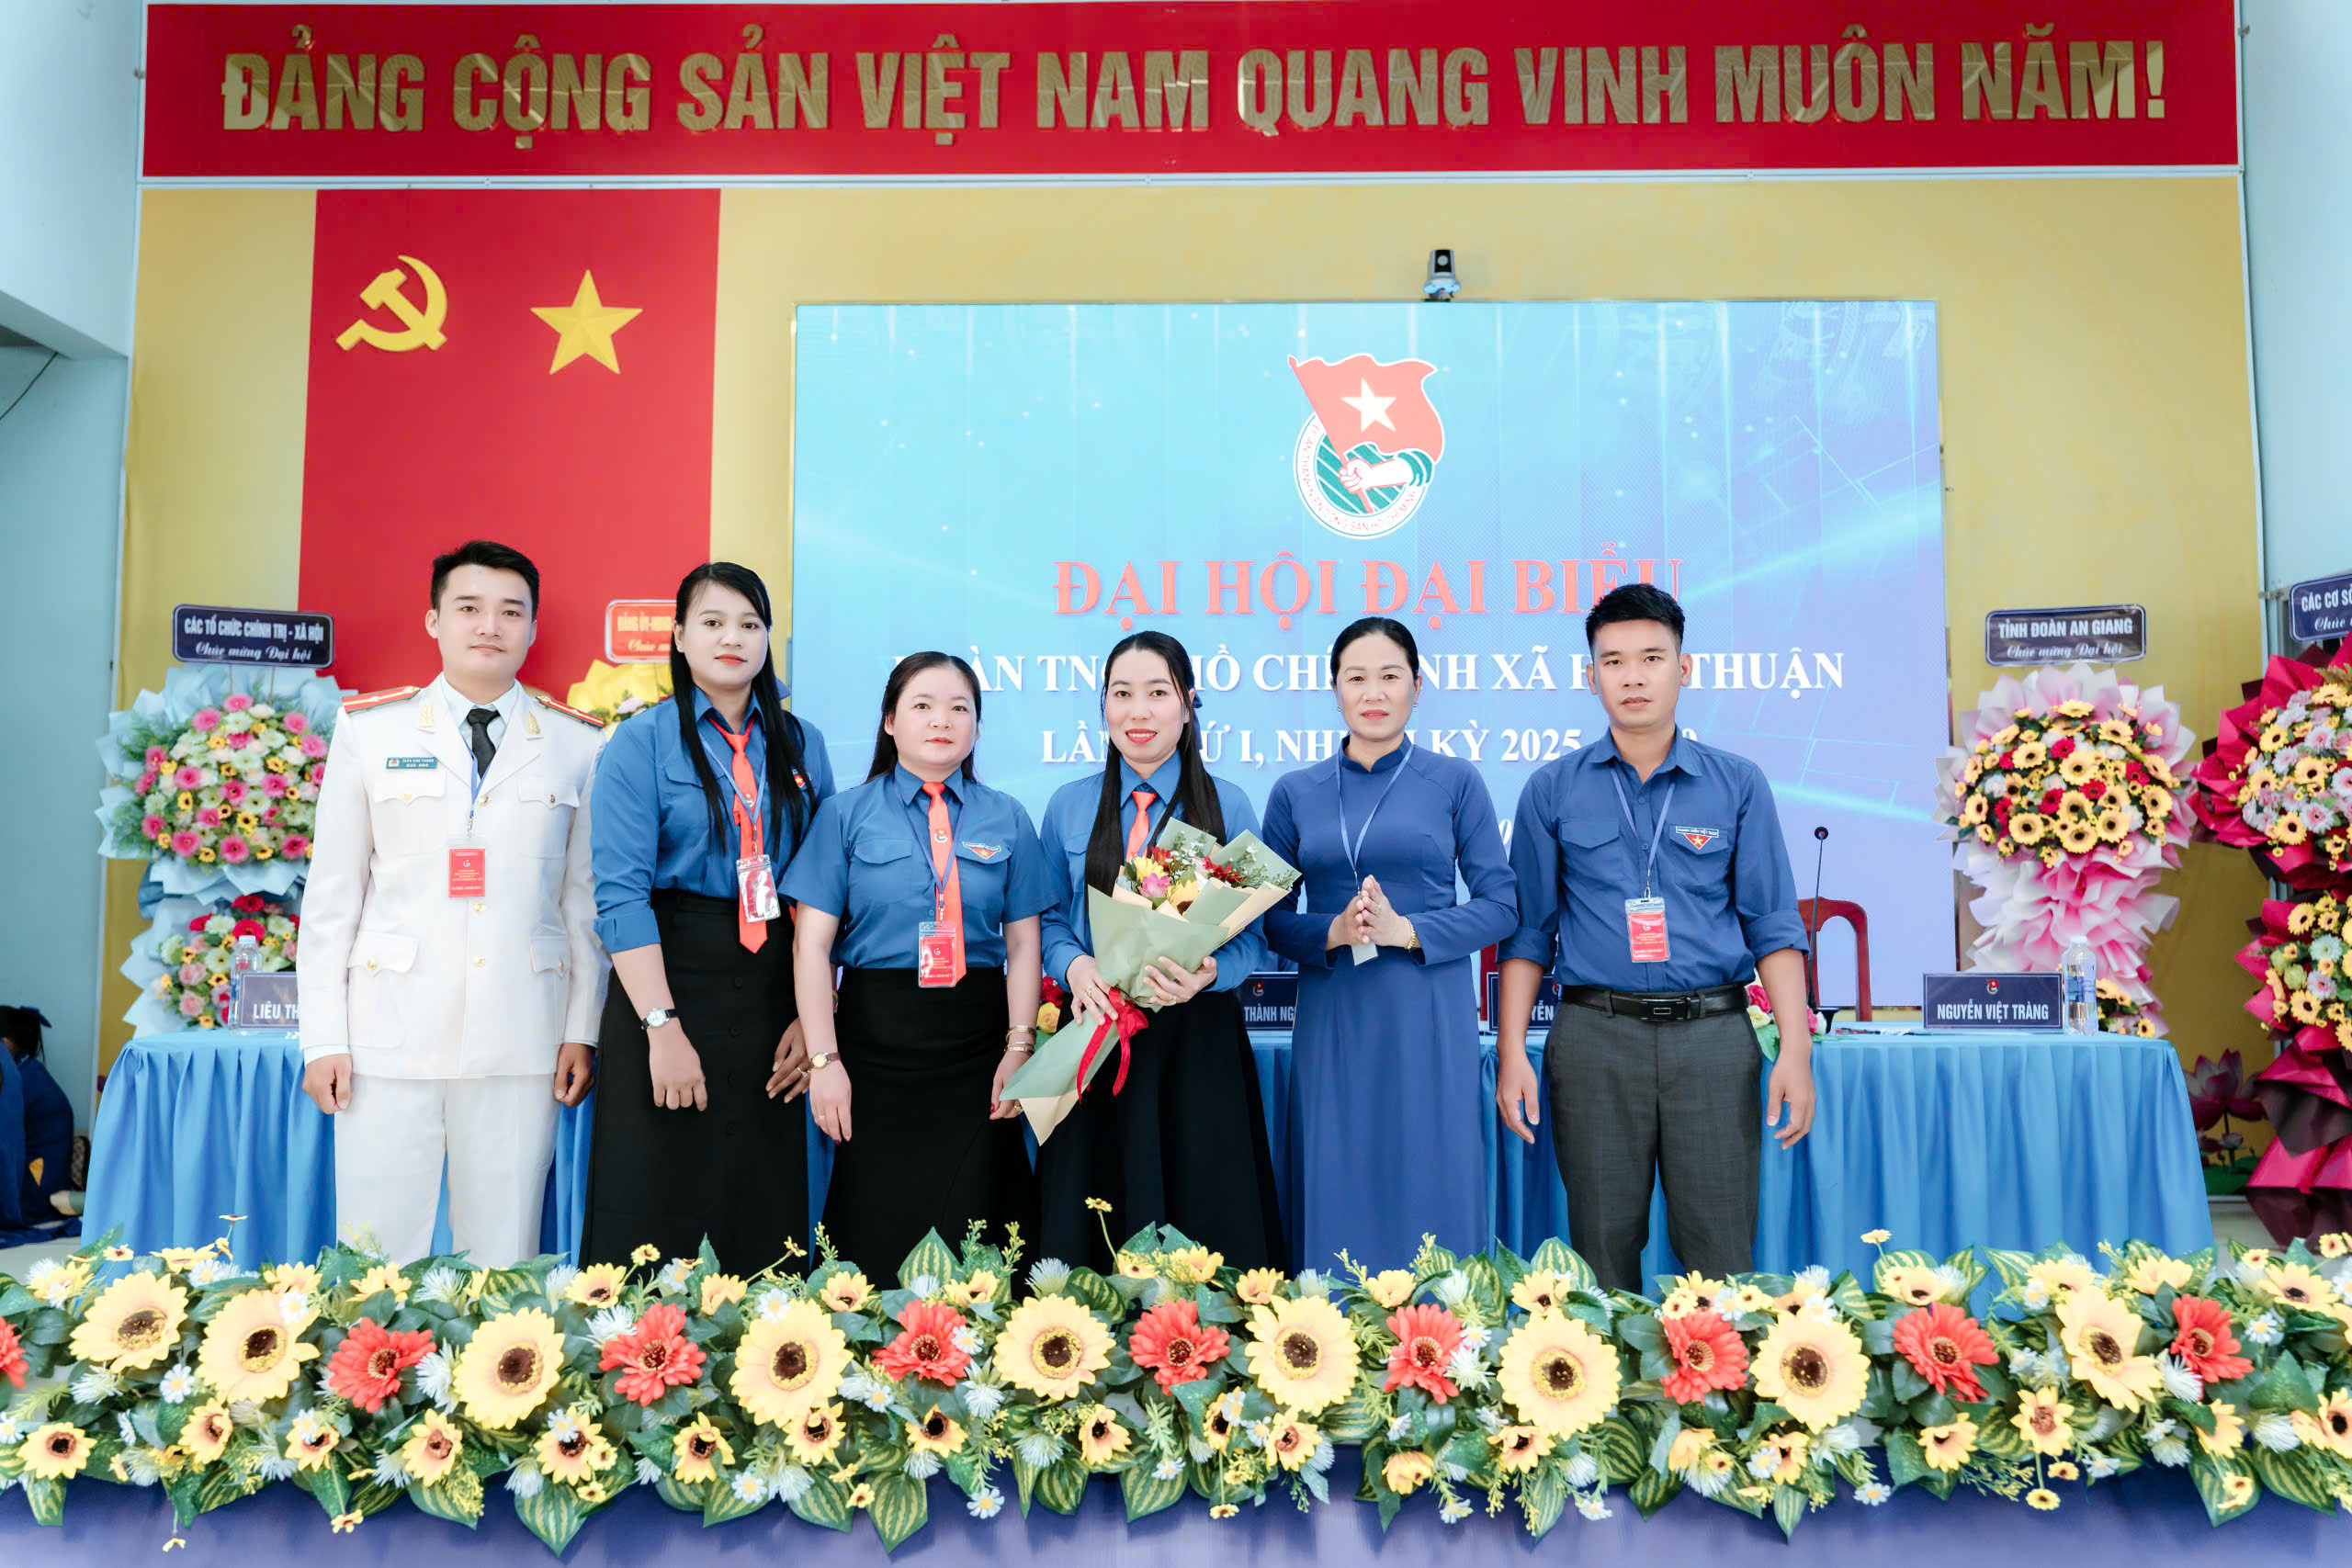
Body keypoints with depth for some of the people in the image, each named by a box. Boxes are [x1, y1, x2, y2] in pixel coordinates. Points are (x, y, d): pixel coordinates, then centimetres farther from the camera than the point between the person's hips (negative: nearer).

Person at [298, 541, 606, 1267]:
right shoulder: (369, 729, 6)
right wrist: (322, 1037, 1)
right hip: (393, 1034, 0)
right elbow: (331, 893, 6)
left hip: (520, 1040, 0)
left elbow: (586, 899, 7)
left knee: (504, 1257, 5)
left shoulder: (578, 744, 6)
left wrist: (584, 1029, 3)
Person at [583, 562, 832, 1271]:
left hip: (773, 992, 3)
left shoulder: (802, 746, 11)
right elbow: (620, 893, -9)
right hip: (668, 980, -3)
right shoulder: (643, 742, 0)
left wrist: (813, 1016, 1)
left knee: (764, 1227, 7)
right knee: (654, 1223, 1)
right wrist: (662, 1025, -17)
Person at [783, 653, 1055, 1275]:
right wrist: (825, 1059, -8)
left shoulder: (1007, 820, 9)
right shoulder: (847, 815, 4)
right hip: (875, 1035, -1)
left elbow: (1023, 942, 7)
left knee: (973, 1238, 3)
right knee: (876, 1237, 2)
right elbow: (811, 943, 0)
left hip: (977, 1039, 1)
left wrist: (1019, 1047, -3)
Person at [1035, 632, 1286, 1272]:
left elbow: (1253, 935, 0)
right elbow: (1050, 919, 10)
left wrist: (1209, 974, -20)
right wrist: (1074, 964, -11)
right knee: (1090, 1224, 7)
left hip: (1198, 1036, -1)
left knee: (1204, 1219, 3)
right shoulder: (1068, 806, 8)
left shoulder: (1228, 805, 2)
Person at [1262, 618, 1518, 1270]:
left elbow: (1501, 905, 1)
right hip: (1332, 1020, 2)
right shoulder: (1295, 793, 8)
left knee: (1432, 1192, 3)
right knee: (1337, 1198, 6)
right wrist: (1334, 933, -12)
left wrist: (1405, 930, -13)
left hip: (1430, 1019, -1)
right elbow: (1270, 918, 7)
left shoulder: (1455, 782, 4)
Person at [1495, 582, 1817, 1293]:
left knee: (1721, 1252, 1)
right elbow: (1528, 932, 7)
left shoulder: (1738, 784, 7)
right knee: (1604, 1246, 6)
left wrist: (1795, 1051, -4)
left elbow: (1774, 927, 6)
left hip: (1713, 1035, 0)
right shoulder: (1552, 791, 7)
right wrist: (1512, 1053, 0)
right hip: (1596, 1037, 0)